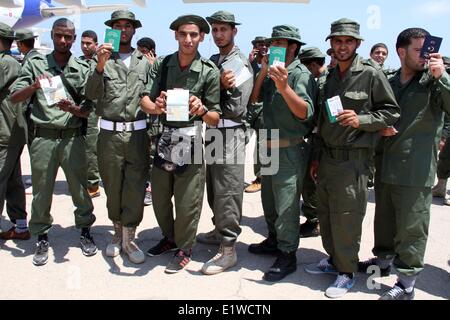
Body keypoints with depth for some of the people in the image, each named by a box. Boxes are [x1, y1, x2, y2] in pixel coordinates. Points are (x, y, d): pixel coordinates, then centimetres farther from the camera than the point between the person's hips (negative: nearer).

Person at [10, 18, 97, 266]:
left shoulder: (82, 69, 6)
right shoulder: (35, 64, 6)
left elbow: (88, 110, 3)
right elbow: (14, 97, 0)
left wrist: (72, 108, -18)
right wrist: (35, 86, -18)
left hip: (73, 137, 0)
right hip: (43, 137, 0)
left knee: (79, 187, 6)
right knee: (41, 190, 7)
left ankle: (85, 230, 25)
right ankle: (42, 238, 22)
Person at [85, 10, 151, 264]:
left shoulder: (145, 63, 11)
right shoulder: (104, 60, 8)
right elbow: (92, 94, -5)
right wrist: (100, 67, -21)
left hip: (138, 133, 0)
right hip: (110, 134, 0)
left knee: (136, 187, -2)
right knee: (113, 187, 9)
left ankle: (129, 238, 9)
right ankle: (118, 232, 25)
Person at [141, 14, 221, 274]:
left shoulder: (210, 72, -9)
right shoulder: (163, 65, 1)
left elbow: (215, 119, -8)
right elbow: (145, 100, -3)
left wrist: (202, 110, -30)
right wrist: (155, 107, -26)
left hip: (191, 140, -4)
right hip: (164, 137, 4)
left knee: (187, 201, 5)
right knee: (159, 196, 17)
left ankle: (184, 249, 27)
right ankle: (169, 237, 41)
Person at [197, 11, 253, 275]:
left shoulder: (241, 64, -9)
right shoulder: (212, 61, 14)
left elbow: (236, 108, -15)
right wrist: (220, 86, -7)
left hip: (230, 136, -8)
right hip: (211, 133, 8)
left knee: (227, 194, -4)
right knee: (213, 190, 19)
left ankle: (229, 249, 3)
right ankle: (220, 229, 38)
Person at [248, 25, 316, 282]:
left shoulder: (301, 74, -13)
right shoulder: (272, 73, 11)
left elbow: (305, 113, -25)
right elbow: (254, 99, 3)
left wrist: (284, 88, -38)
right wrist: (263, 71, -5)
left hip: (289, 151, -8)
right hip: (269, 148, 8)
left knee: (286, 207, -2)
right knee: (269, 202, 20)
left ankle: (288, 256, 11)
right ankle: (274, 241, 38)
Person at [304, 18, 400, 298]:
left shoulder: (371, 74, -6)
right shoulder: (331, 77, 14)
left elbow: (391, 112, -4)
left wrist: (361, 120, -20)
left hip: (353, 158, -7)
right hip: (327, 156, 7)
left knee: (346, 218, -2)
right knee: (325, 213, 14)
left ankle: (347, 272, 15)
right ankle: (333, 260, 32)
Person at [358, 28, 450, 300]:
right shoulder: (389, 84, 12)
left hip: (415, 171, -5)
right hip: (386, 167, 5)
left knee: (411, 228, 0)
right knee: (385, 220, 19)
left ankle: (406, 285, 12)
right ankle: (383, 260, 39)